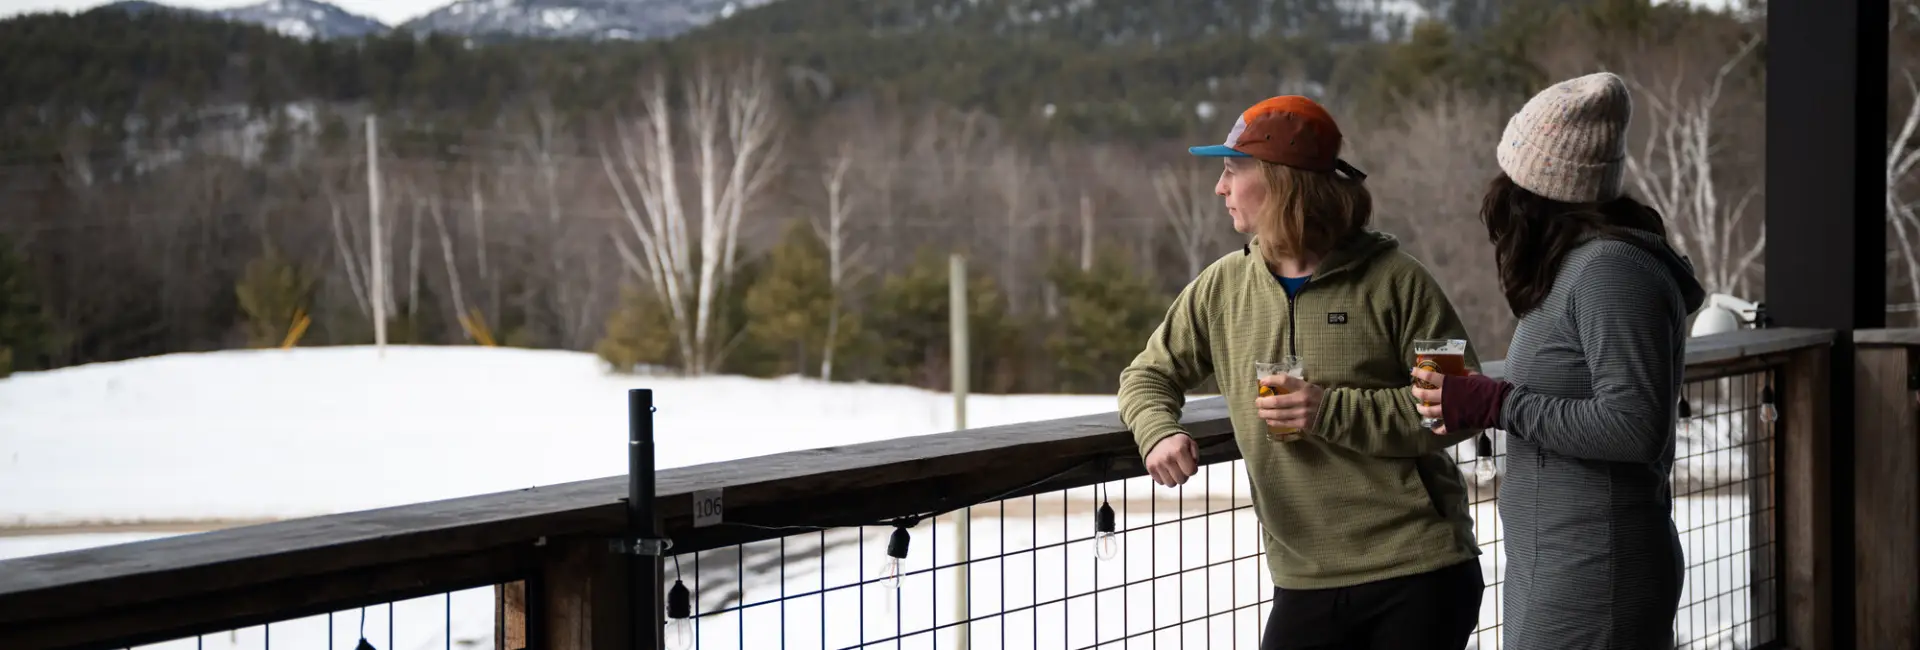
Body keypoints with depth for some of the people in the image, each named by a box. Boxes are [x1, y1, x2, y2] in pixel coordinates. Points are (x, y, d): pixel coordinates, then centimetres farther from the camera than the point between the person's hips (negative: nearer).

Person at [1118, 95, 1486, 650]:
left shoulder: (1393, 280, -8)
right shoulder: (1224, 285, 6)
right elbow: (1149, 375, 17)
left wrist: (1334, 412, -19)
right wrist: (1159, 431, -7)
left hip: (1419, 574, -4)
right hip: (1305, 584, 4)